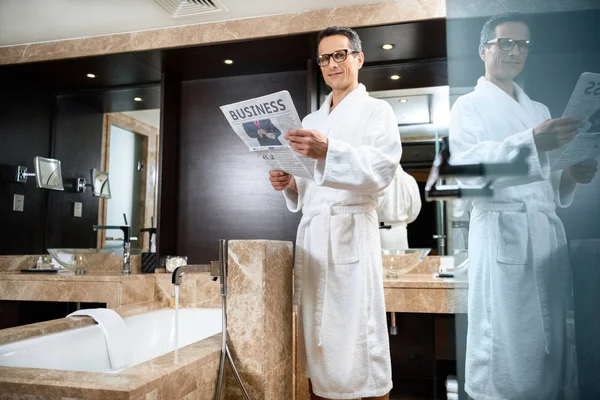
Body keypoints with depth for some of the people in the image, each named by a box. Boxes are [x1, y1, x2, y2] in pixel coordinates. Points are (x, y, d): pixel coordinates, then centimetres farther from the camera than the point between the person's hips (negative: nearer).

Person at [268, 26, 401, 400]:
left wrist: (328, 152, -28)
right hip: (310, 232, 6)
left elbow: (382, 169, -13)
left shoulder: (376, 110, 4)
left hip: (350, 231, -6)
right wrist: (290, 183, 1)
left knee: (356, 335, -6)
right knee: (316, 335, 8)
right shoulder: (311, 120, 23)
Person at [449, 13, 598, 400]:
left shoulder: (540, 109, 26)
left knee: (550, 339, 6)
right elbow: (468, 163, -13)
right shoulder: (469, 106, 8)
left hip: (549, 232, 6)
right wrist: (532, 141, -26)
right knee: (505, 341, -8)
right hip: (503, 231, -6)